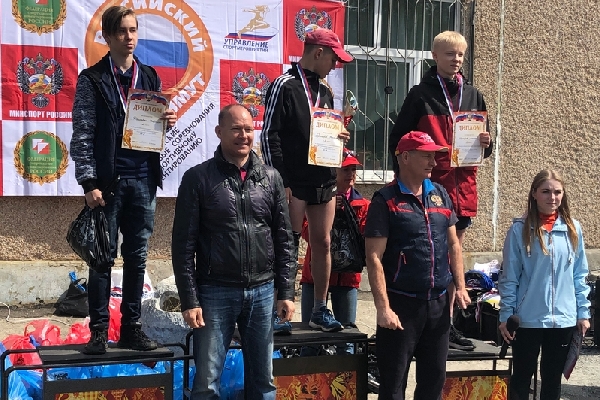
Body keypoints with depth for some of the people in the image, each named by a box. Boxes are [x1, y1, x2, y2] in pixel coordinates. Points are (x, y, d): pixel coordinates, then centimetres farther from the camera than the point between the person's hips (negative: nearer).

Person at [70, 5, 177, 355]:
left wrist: (167, 121, -4)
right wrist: (89, 183, -12)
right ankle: (99, 331, 11)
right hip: (107, 181, -4)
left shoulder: (150, 77, 12)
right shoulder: (92, 80, -1)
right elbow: (83, 135, -5)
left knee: (137, 258, 8)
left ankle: (132, 328, 17)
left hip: (143, 181, 4)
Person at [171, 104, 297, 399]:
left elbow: (284, 240, 8)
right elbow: (184, 245, -4)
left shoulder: (271, 178, 7)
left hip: (262, 292, 3)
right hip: (215, 292, -3)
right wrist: (189, 300, -9)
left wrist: (286, 292, 3)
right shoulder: (198, 178, -2)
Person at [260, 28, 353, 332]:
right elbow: (269, 135, -11)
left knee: (322, 243, 8)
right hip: (295, 183, -7)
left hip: (324, 182, 7)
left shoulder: (324, 92, 16)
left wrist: (338, 136, 2)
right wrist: (281, 182, -15)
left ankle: (320, 310, 17)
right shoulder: (285, 86, -6)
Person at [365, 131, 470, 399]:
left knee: (434, 378, 14)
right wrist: (383, 307, -18)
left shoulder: (440, 195, 10)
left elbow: (453, 244, 15)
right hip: (401, 303, -5)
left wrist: (460, 287, 5)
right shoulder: (386, 200, -8)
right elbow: (374, 258, -13)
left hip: (439, 303, 5)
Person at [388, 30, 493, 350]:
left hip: (463, 185, 5)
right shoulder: (421, 95, -1)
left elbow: (483, 143, 19)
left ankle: (447, 322, 19)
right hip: (429, 185, -5)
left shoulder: (472, 96, 13)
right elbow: (398, 138, -1)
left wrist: (486, 144, -5)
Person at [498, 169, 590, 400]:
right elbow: (509, 277, -4)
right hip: (527, 319, -2)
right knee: (522, 377, 9)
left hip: (564, 319, 3)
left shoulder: (572, 229, 3)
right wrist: (506, 315, -7)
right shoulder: (520, 229, -6)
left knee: (553, 379, 14)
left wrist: (583, 312, 4)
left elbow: (579, 276, 7)